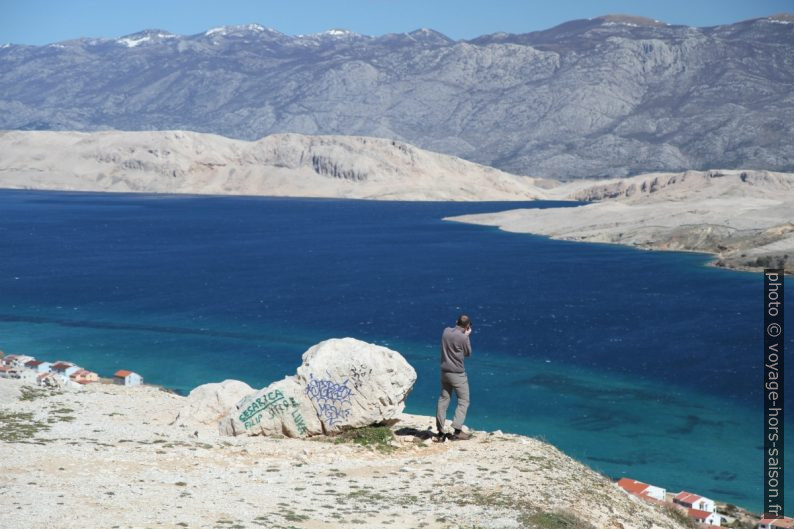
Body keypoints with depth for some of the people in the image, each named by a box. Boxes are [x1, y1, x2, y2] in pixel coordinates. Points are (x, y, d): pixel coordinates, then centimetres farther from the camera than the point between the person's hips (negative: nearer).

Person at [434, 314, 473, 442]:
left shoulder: (446, 331, 0)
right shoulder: (463, 337, -17)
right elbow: (468, 353, -2)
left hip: (444, 372, 6)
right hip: (458, 374, -6)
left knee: (443, 400, 10)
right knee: (463, 401, 4)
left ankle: (440, 432, 11)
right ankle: (457, 431, -4)